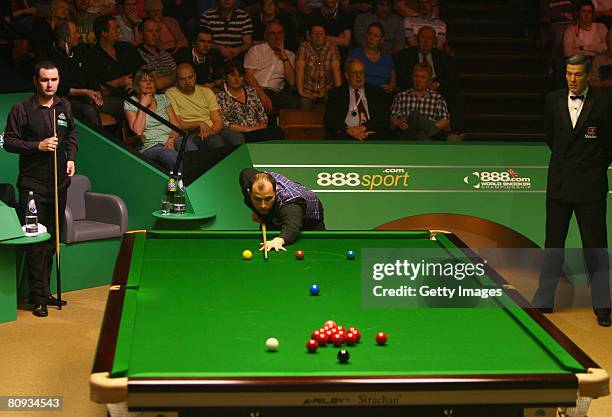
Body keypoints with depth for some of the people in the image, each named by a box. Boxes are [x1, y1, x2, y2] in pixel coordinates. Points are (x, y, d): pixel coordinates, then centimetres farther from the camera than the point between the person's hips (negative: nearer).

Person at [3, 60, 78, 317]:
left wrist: (71, 158, 5)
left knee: (51, 239, 10)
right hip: (32, 184, -5)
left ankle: (45, 291, 19)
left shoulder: (64, 107, 9)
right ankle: (38, 298, -2)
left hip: (59, 183, 5)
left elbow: (72, 135, 22)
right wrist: (38, 145, -16)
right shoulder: (22, 109, -5)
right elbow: (9, 142, -5)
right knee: (35, 240, -7)